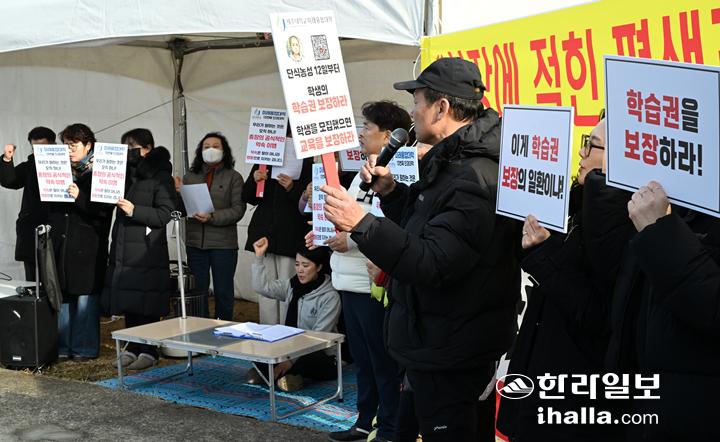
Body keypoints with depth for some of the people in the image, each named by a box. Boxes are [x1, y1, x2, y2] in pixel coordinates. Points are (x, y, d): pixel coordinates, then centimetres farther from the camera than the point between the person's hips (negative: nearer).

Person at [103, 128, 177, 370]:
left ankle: (149, 351, 7)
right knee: (127, 302, 9)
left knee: (146, 305, -3)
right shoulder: (126, 174, 14)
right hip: (124, 248, 7)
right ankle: (133, 348, 19)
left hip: (148, 250, -6)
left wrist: (134, 211, -21)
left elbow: (165, 214, -12)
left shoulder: (161, 177, -5)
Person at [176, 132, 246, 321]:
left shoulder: (233, 177, 1)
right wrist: (178, 194, -10)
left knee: (223, 291, 4)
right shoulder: (190, 177, 12)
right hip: (195, 242, 3)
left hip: (223, 243, -3)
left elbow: (238, 209, -9)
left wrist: (212, 217, -21)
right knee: (197, 290, 11)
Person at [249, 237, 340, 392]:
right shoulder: (292, 286, 6)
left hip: (321, 357, -5)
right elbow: (262, 286, 0)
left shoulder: (330, 297, -14)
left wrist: (291, 360, -26)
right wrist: (259, 256, -7)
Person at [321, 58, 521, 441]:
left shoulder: (473, 179, -25)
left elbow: (432, 263, -32)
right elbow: (423, 226, 22)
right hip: (442, 342, 11)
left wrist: (361, 224, -37)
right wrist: (389, 190, 7)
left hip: (449, 358, -11)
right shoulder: (452, 162, 11)